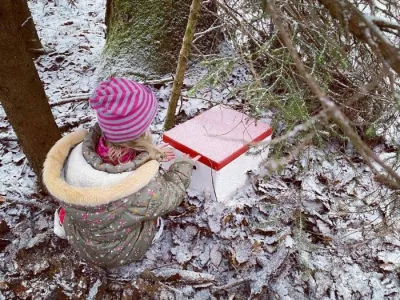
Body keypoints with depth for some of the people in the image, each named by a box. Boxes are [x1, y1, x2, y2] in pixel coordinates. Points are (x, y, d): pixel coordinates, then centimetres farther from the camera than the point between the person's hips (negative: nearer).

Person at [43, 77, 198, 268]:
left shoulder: (76, 152, -28)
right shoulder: (145, 188, -38)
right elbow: (171, 194, -14)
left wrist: (150, 155, -1)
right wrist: (185, 165, 3)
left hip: (77, 239, 3)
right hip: (120, 253, -3)